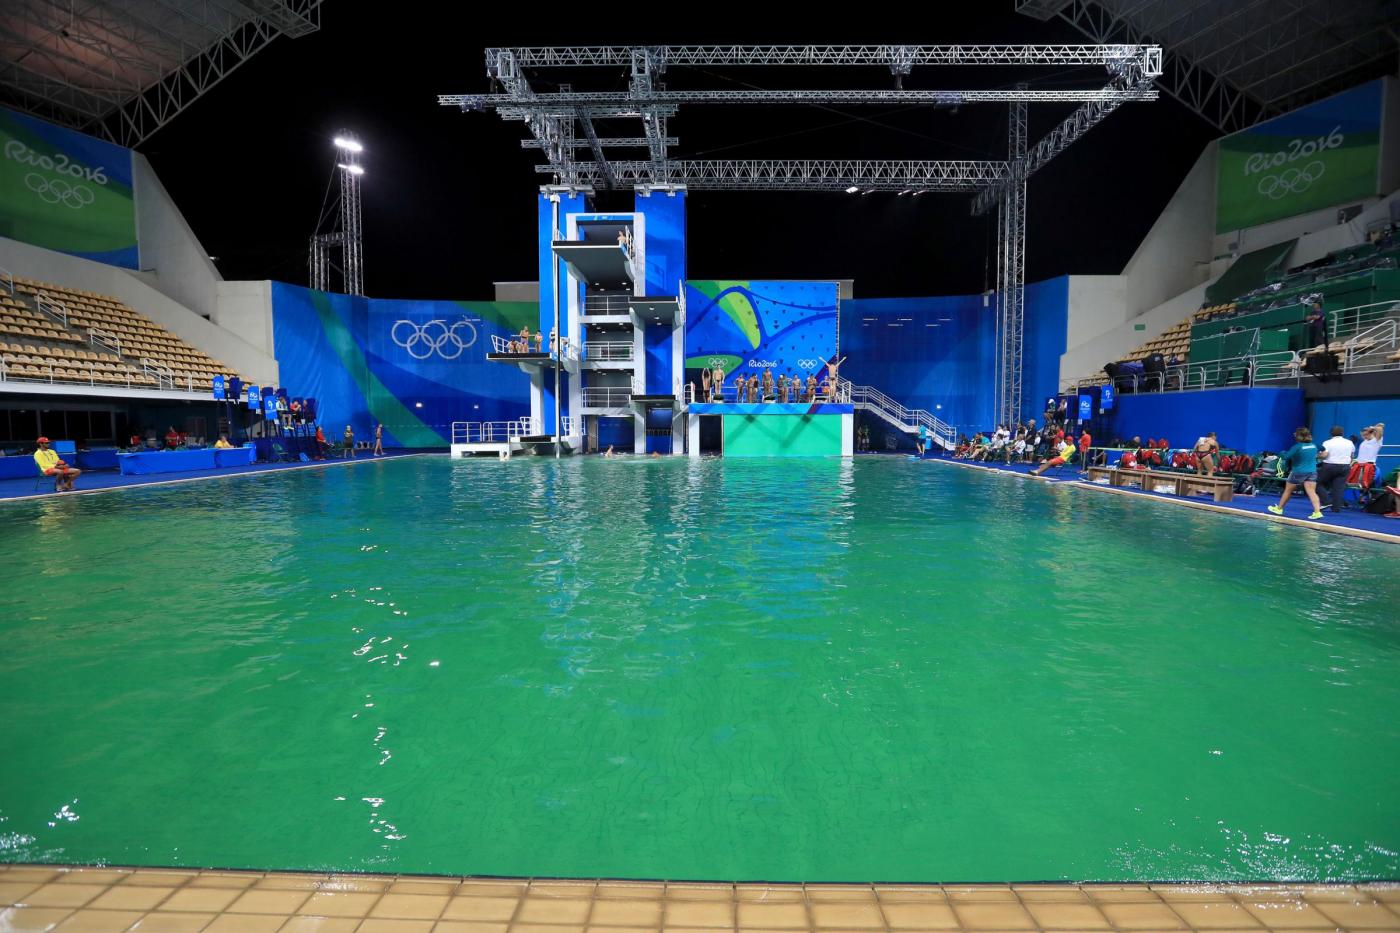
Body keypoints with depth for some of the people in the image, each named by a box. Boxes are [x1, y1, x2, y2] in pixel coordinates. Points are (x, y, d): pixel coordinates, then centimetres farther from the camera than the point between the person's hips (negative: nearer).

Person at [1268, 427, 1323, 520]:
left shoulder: (1297, 447, -16)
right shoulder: (1314, 446, 5)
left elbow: (1286, 456, -14)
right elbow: (1315, 456, 22)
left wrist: (1282, 453, 6)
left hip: (1298, 472, -5)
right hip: (1312, 472, 5)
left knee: (1288, 491, 11)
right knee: (1312, 492, -3)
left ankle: (1279, 509, 25)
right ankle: (1317, 512, -16)